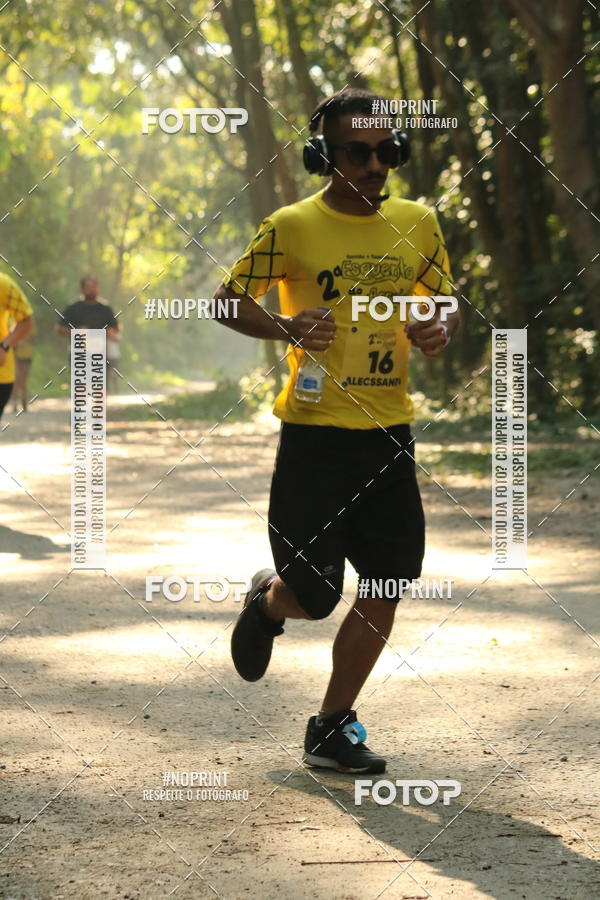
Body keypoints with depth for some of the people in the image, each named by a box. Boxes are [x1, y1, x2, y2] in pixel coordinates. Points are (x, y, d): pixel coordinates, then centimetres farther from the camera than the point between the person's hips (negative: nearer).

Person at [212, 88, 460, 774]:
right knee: (313, 597, 0)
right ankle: (267, 599, 38)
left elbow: (444, 303, 19)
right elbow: (229, 299, 0)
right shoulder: (292, 227, -6)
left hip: (390, 434, 4)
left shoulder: (417, 224, 7)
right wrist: (285, 327, -19)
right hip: (314, 434, -4)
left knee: (384, 590, 1)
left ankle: (331, 729, 15)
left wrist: (441, 330, -4)